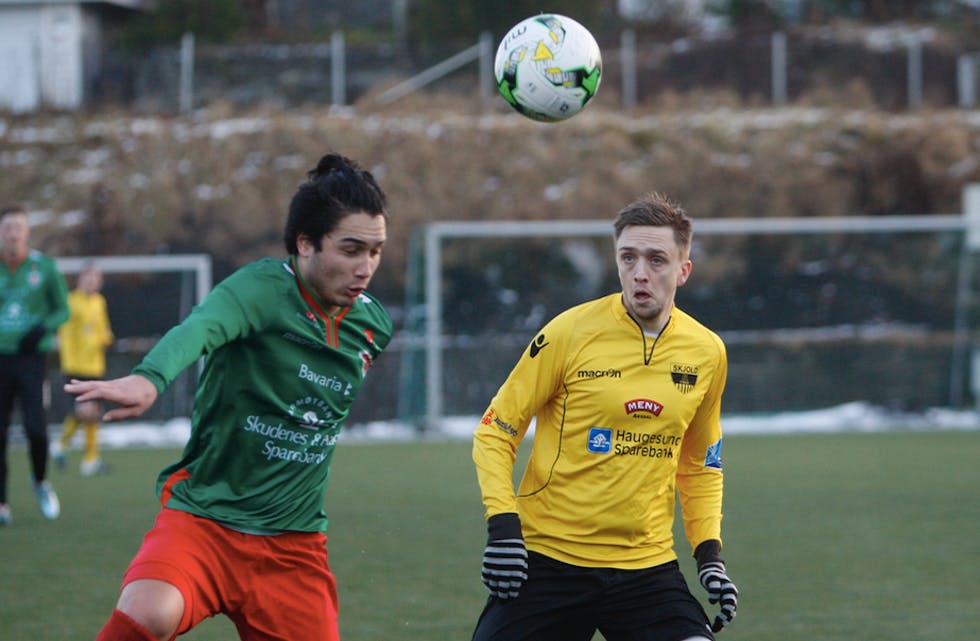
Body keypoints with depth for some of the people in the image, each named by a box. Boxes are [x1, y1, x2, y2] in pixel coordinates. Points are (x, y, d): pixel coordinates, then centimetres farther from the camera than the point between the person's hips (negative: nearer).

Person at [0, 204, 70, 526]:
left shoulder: (44, 267, 0)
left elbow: (63, 310, 7)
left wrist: (43, 328, -11)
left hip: (32, 356, -1)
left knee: (36, 427, -13)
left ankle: (41, 481, 16)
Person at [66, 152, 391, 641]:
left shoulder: (372, 325, 5)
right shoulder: (263, 289, -15)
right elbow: (201, 327, -38)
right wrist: (149, 378, -59)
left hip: (295, 542, 6)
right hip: (203, 517, -6)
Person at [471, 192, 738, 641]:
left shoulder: (707, 353, 4)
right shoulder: (570, 332, -8)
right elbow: (494, 432, -1)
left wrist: (710, 553, 7)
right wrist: (502, 525, -14)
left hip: (648, 565, 2)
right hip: (547, 559, -2)